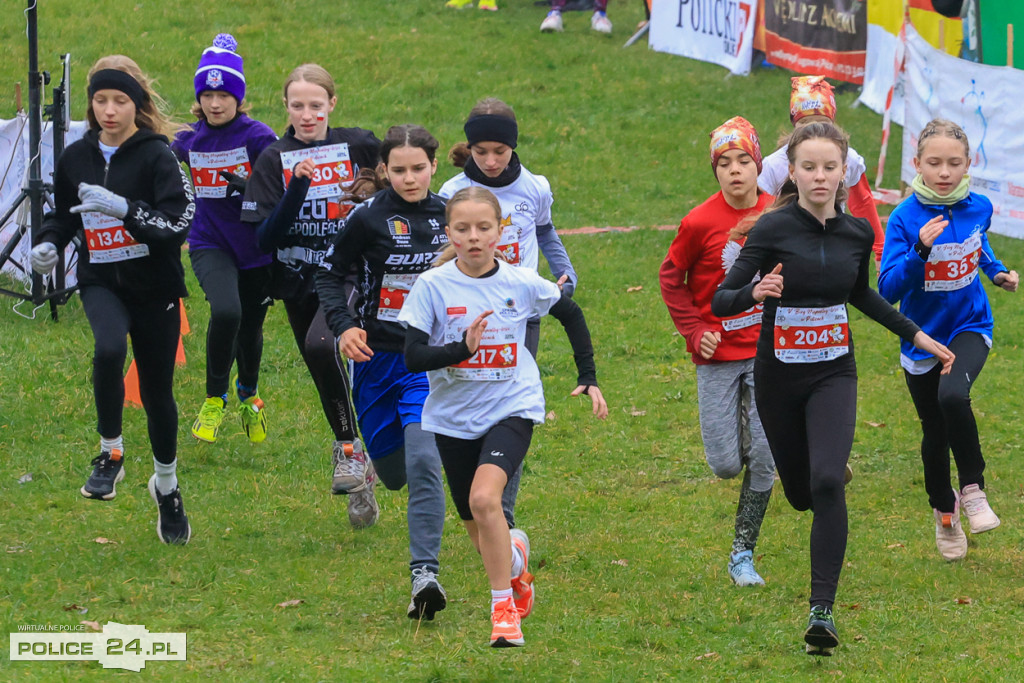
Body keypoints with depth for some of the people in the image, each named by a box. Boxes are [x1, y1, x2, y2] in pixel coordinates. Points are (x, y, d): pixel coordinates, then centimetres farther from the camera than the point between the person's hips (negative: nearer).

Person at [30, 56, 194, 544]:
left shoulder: (156, 155, -10)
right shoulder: (76, 157, 3)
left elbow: (178, 224, -19)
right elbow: (64, 213, 20)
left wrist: (124, 208, -30)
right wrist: (50, 244, 0)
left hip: (155, 288, -2)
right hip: (101, 283, 2)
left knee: (157, 392, 7)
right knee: (109, 349, -31)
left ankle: (167, 487, 32)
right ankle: (110, 454, -12)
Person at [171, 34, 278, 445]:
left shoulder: (257, 136, -11)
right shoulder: (189, 139, 0)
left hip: (255, 246, -1)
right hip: (210, 245, 1)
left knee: (251, 325, 13)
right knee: (225, 311, -26)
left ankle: (248, 393, 46)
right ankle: (214, 400, -7)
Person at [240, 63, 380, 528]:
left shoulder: (359, 147, -2)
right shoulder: (274, 160, 0)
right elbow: (265, 238, -7)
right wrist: (297, 186, -19)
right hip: (299, 284, 3)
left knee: (321, 344, -31)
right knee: (330, 384, 8)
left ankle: (349, 447, -16)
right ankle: (358, 481, 24)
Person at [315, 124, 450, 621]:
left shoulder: (450, 216, 2)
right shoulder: (368, 218, -7)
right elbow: (330, 274, 1)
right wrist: (343, 326, -13)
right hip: (377, 357, 0)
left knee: (423, 463, -20)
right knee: (394, 473, 12)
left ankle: (424, 574, -22)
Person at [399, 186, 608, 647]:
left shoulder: (522, 284, -7)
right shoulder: (432, 287, -10)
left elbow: (571, 315, 12)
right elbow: (413, 357, -15)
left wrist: (589, 378, 10)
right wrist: (462, 348, -32)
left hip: (511, 408, -2)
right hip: (453, 418, 2)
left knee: (484, 497, -27)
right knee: (479, 533, 13)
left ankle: (503, 605, -14)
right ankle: (515, 556, 49)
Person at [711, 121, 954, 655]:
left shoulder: (857, 232, -2)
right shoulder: (773, 228, -14)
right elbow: (720, 301, -14)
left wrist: (918, 336, 20)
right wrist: (755, 292, -35)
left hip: (834, 375, 1)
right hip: (778, 378, -1)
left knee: (827, 482, -21)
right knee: (800, 492, 12)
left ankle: (822, 610, -20)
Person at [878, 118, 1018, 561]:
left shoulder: (978, 207, -7)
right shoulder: (906, 218, -18)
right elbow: (887, 289, -24)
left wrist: (996, 271, 6)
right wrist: (920, 250, -36)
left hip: (969, 328, 0)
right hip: (922, 338, 0)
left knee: (953, 395, -31)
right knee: (935, 433, 13)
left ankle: (973, 490, -12)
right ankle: (944, 512, 38)